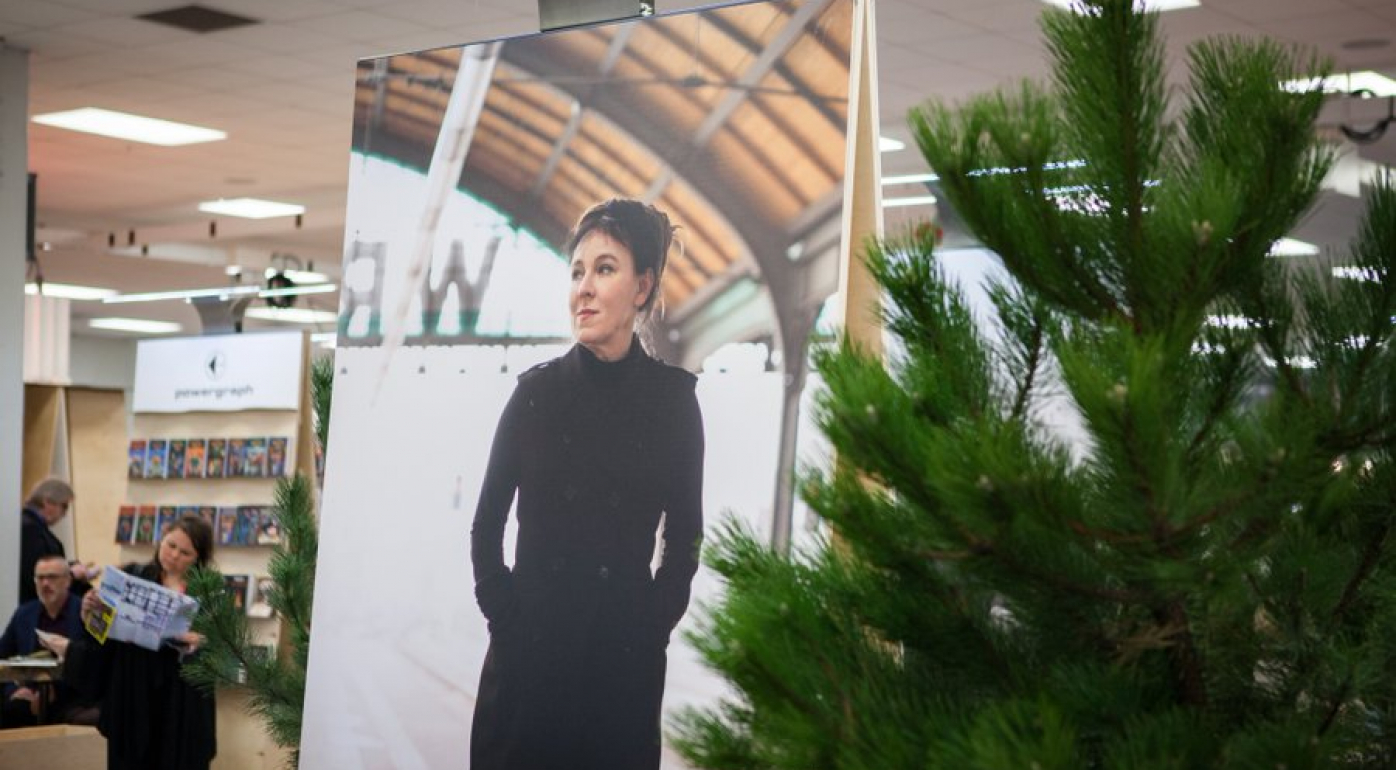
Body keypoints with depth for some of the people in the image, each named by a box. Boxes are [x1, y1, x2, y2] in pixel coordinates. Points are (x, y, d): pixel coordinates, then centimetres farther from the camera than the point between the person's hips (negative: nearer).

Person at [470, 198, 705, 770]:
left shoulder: (672, 397, -1)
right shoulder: (536, 390, -1)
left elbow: (684, 535, 6)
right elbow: (486, 525, 4)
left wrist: (654, 623, -1)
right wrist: (502, 611, -4)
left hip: (626, 653, 0)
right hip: (529, 643, 0)